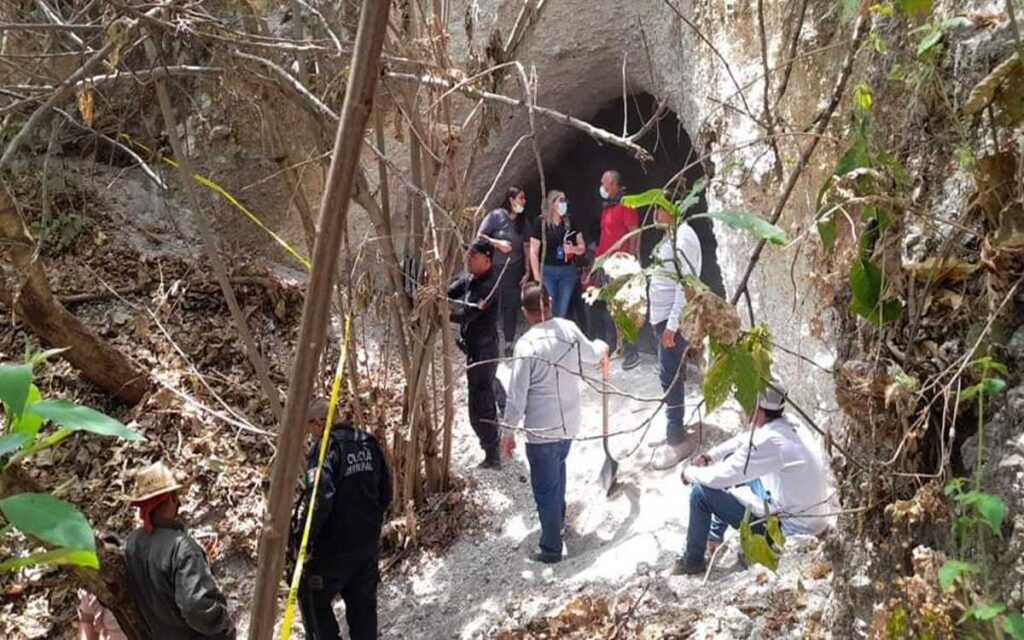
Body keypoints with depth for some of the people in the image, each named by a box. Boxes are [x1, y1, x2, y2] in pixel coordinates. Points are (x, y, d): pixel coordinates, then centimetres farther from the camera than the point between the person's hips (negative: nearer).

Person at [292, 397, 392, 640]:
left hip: (334, 548, -7)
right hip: (369, 543, 7)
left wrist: (301, 541, -22)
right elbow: (386, 493, 11)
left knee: (312, 599, 14)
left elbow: (318, 499, -30)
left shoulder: (325, 447, -19)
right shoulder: (368, 443, 4)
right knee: (363, 604, 18)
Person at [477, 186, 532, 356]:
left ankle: (509, 345, 15)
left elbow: (526, 247, 7)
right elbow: (479, 236, -7)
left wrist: (527, 271, 4)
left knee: (512, 308, 5)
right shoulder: (496, 216, -7)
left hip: (515, 269, 4)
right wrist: (497, 243, -19)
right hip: (495, 269, -4)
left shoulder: (522, 221, 7)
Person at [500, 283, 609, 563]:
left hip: (541, 428, -6)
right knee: (557, 470, 30)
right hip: (569, 422, 6)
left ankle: (551, 549, 16)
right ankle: (558, 519, 48)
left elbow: (517, 394, -16)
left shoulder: (526, 344, -19)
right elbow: (590, 354, 15)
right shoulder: (568, 328, -5)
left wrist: (508, 431, -4)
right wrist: (602, 347, 39)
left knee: (545, 489, 6)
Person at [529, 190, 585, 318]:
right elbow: (533, 252, -6)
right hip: (547, 271, -3)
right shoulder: (541, 223, -5)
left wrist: (573, 249, -12)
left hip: (567, 271, 4)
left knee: (562, 313, 7)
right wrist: (537, 277, -10)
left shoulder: (570, 222, 7)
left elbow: (582, 247, 12)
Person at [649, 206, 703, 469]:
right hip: (662, 315, 10)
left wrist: (672, 324, -24)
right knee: (672, 375, 17)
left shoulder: (684, 236, -17)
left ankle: (677, 440, -2)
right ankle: (673, 429, 29)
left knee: (670, 377, -8)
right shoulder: (670, 235, 14)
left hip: (673, 318, -10)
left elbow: (686, 284, -22)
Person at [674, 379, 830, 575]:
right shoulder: (787, 424, -4)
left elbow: (717, 477, -22)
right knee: (732, 463, 20)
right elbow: (743, 440, 16)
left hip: (791, 527, -9)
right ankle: (714, 535, 35)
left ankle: (692, 562, 15)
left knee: (701, 492, -8)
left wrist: (690, 472, -2)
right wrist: (709, 456, 7)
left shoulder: (768, 441, -31)